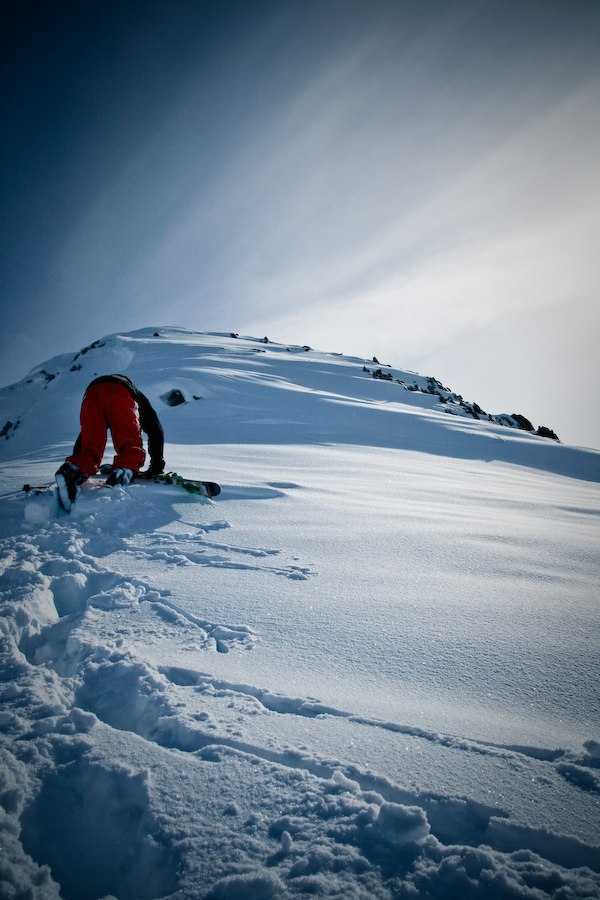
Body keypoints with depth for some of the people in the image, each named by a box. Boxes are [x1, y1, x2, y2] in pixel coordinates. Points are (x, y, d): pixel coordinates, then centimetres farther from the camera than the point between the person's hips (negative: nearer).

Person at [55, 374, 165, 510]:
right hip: (120, 394, -3)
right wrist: (156, 466, 30)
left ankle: (72, 470, -30)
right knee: (132, 447, -4)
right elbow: (156, 432, 30)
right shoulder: (140, 398, 42)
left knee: (90, 450, 1)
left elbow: (84, 437, 42)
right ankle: (121, 474, -36)